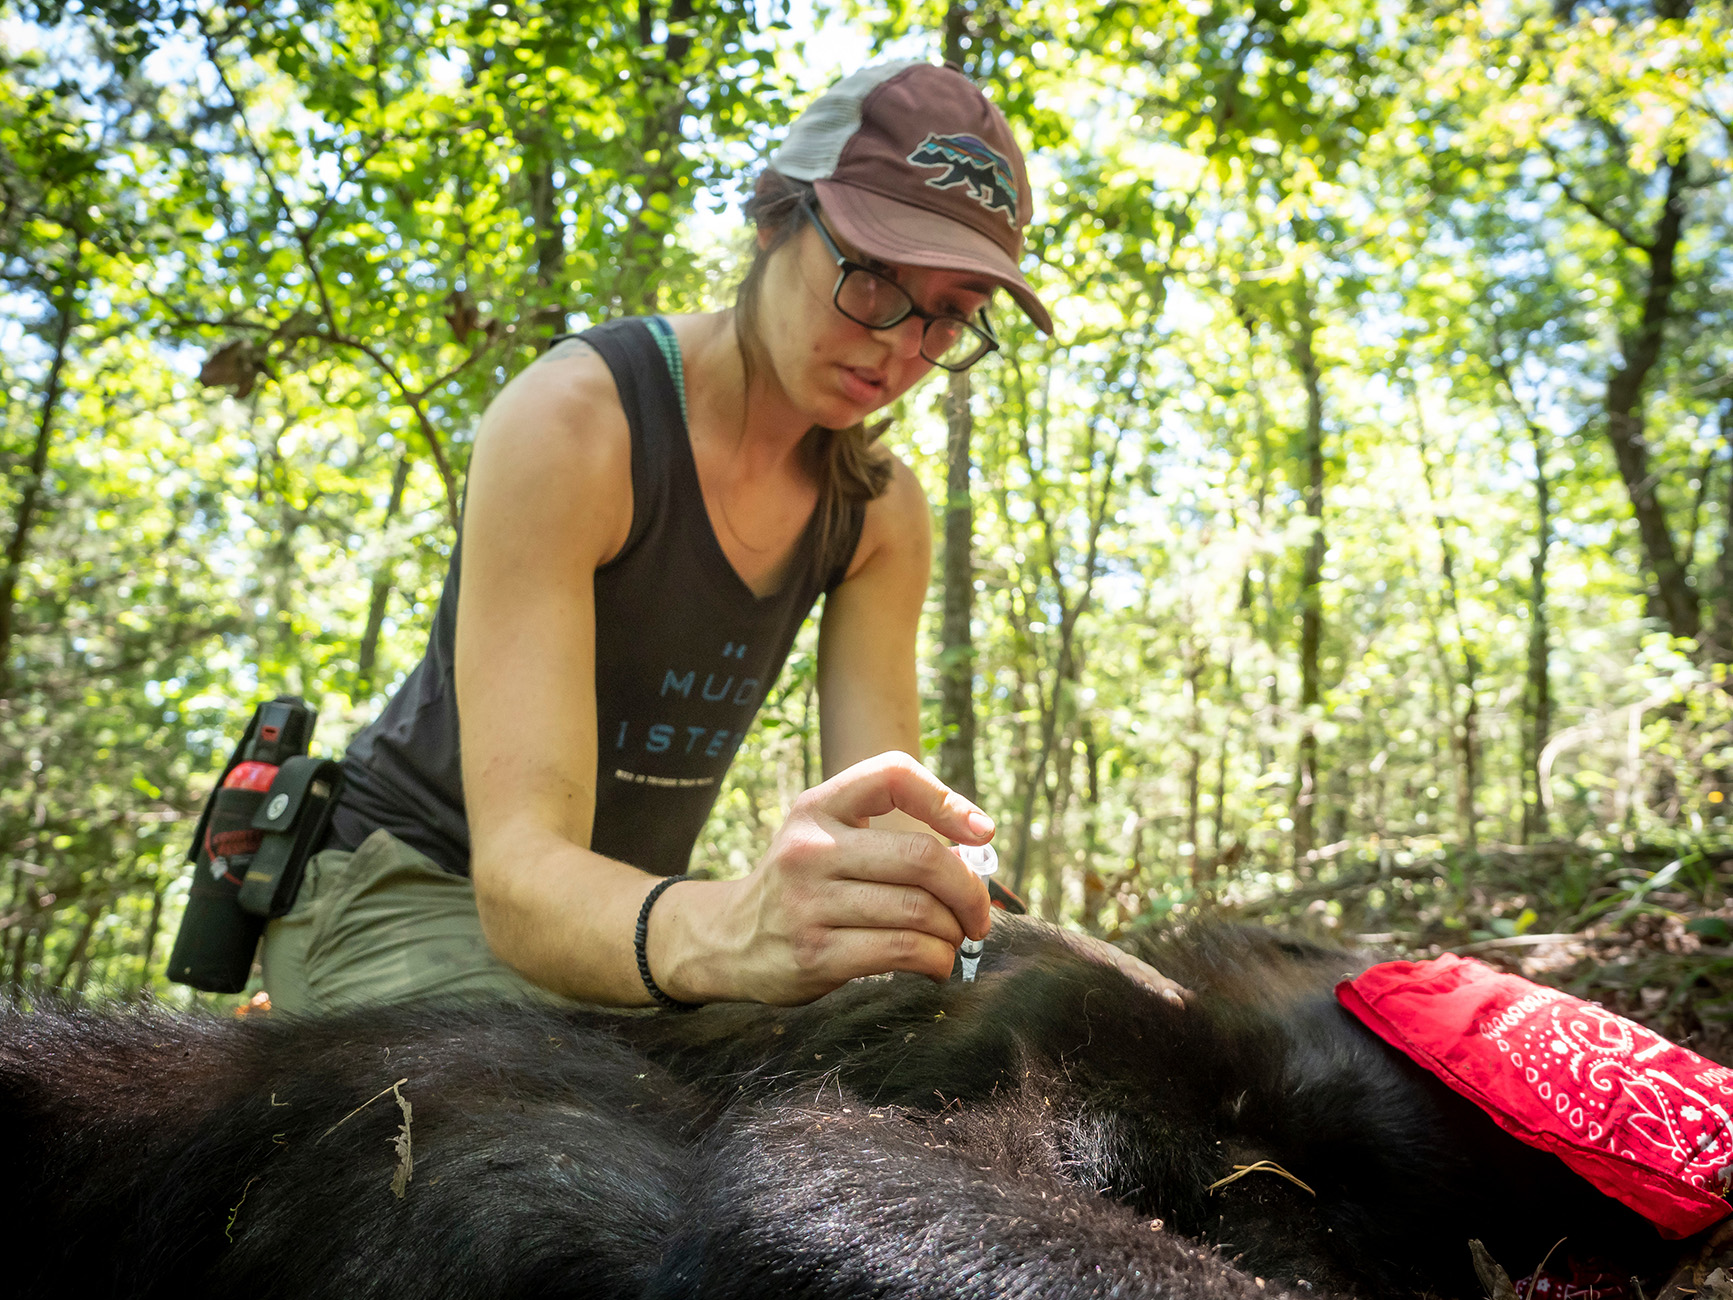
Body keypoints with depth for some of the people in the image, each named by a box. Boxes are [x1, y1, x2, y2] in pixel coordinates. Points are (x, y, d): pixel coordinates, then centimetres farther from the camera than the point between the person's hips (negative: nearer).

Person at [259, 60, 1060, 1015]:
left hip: (623, 911, 6)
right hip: (402, 890, -5)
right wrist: (721, 934, -52)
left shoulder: (880, 511, -3)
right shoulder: (570, 422, -22)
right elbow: (518, 870, -31)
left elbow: (878, 831, -11)